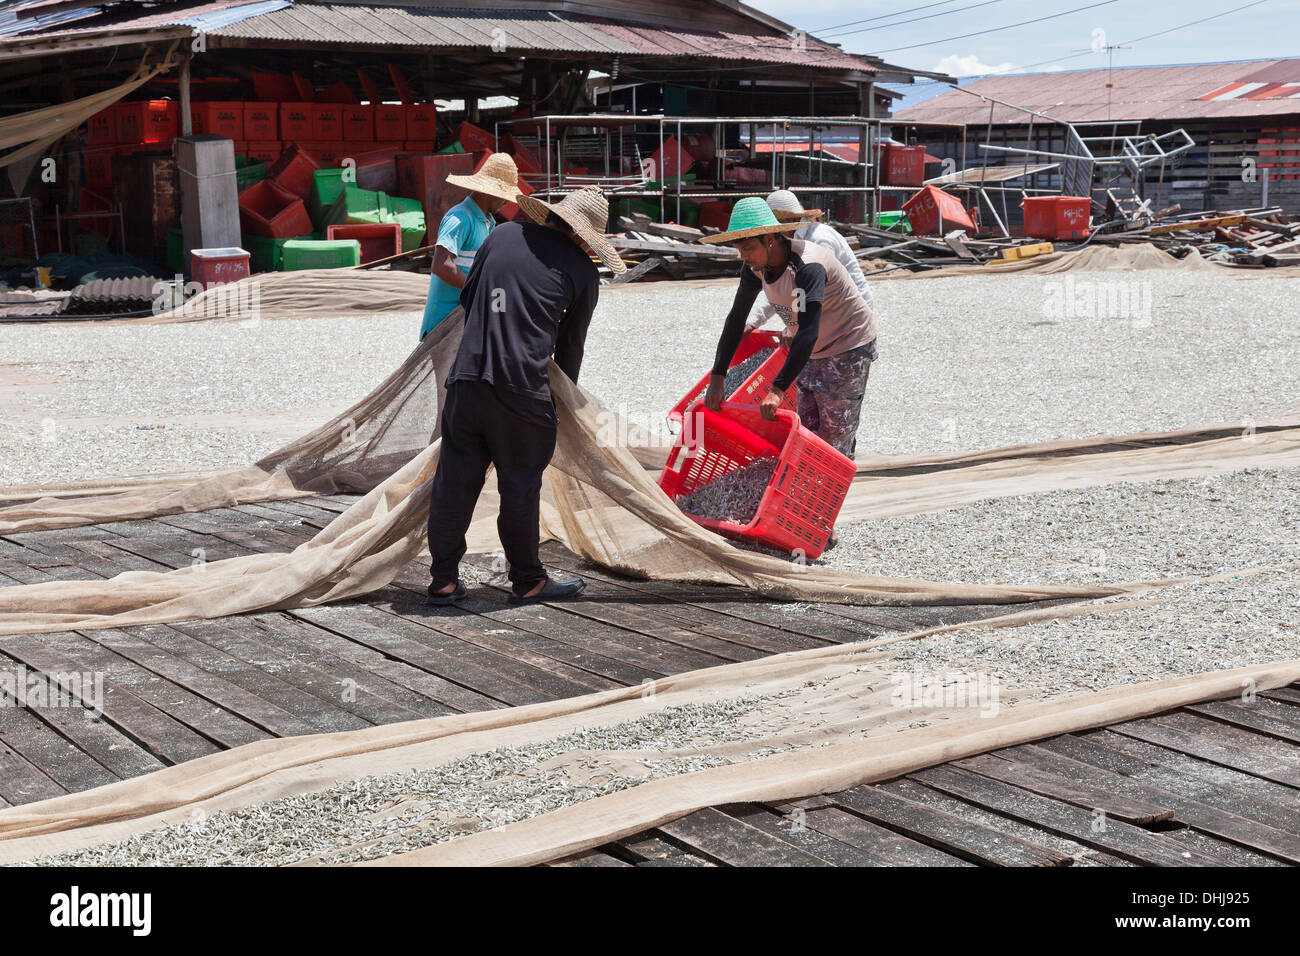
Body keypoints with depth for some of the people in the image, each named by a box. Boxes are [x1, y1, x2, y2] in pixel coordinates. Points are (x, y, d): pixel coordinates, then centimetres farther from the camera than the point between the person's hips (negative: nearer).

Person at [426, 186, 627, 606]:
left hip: (467, 375, 4)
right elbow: (571, 344, 13)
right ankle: (527, 581, 19)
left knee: (455, 479, 10)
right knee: (520, 485, 7)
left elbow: (467, 296, 22)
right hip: (522, 387, -4)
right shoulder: (582, 271, 5)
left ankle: (444, 579, 16)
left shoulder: (503, 235, 14)